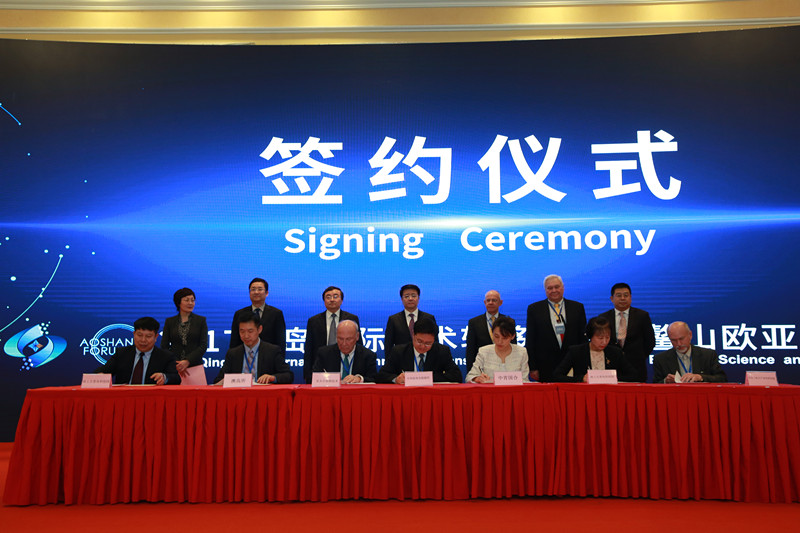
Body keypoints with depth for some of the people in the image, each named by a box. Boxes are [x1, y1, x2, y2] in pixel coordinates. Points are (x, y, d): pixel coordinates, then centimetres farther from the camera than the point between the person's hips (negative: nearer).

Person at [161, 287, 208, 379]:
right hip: (174, 368, 1)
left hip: (195, 366, -1)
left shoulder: (201, 320, 6)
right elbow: (164, 346, 6)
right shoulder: (169, 321, 10)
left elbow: (204, 346, -1)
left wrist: (188, 361, -13)